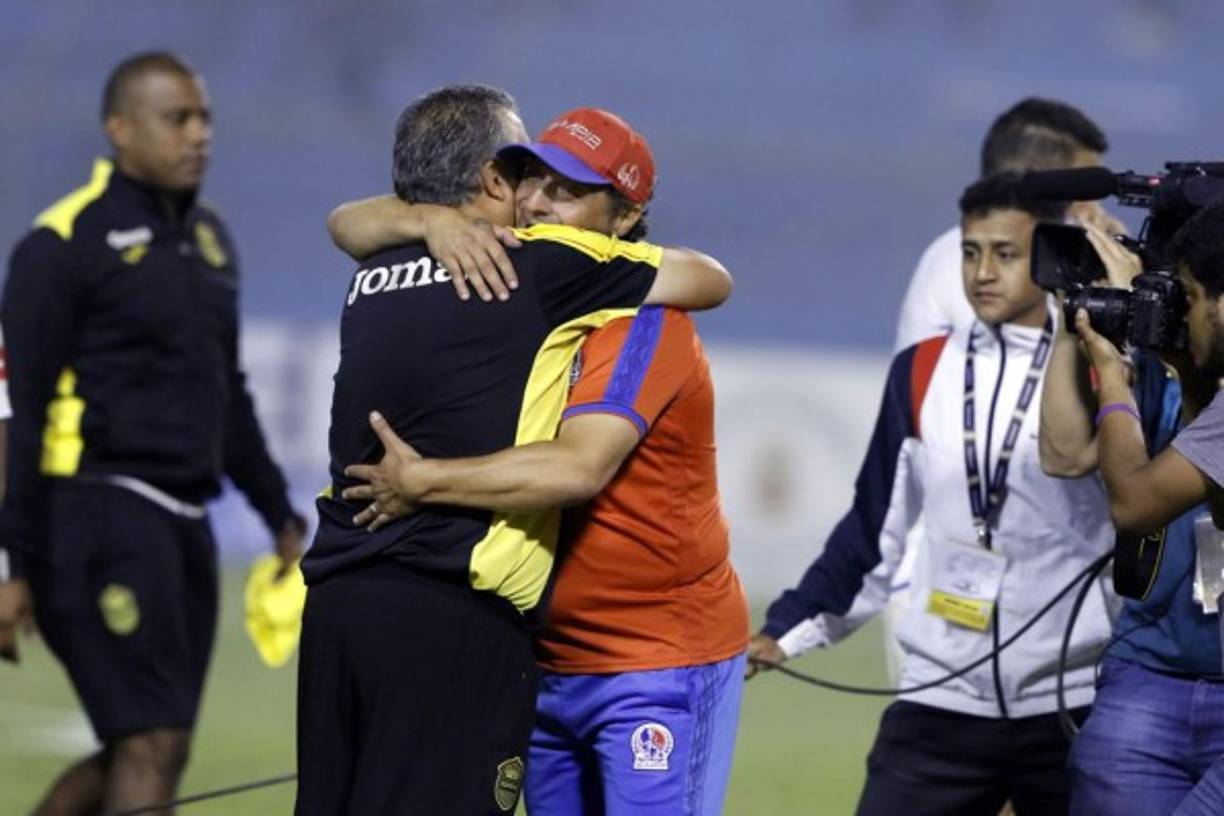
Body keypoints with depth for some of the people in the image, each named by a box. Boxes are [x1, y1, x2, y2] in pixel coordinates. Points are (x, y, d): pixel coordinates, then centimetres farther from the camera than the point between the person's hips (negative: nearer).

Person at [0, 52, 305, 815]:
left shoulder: (208, 239, 16)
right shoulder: (66, 243, -8)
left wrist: (281, 515, 24)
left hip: (182, 522, 8)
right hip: (99, 515, -8)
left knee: (142, 753, 8)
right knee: (154, 745, -12)